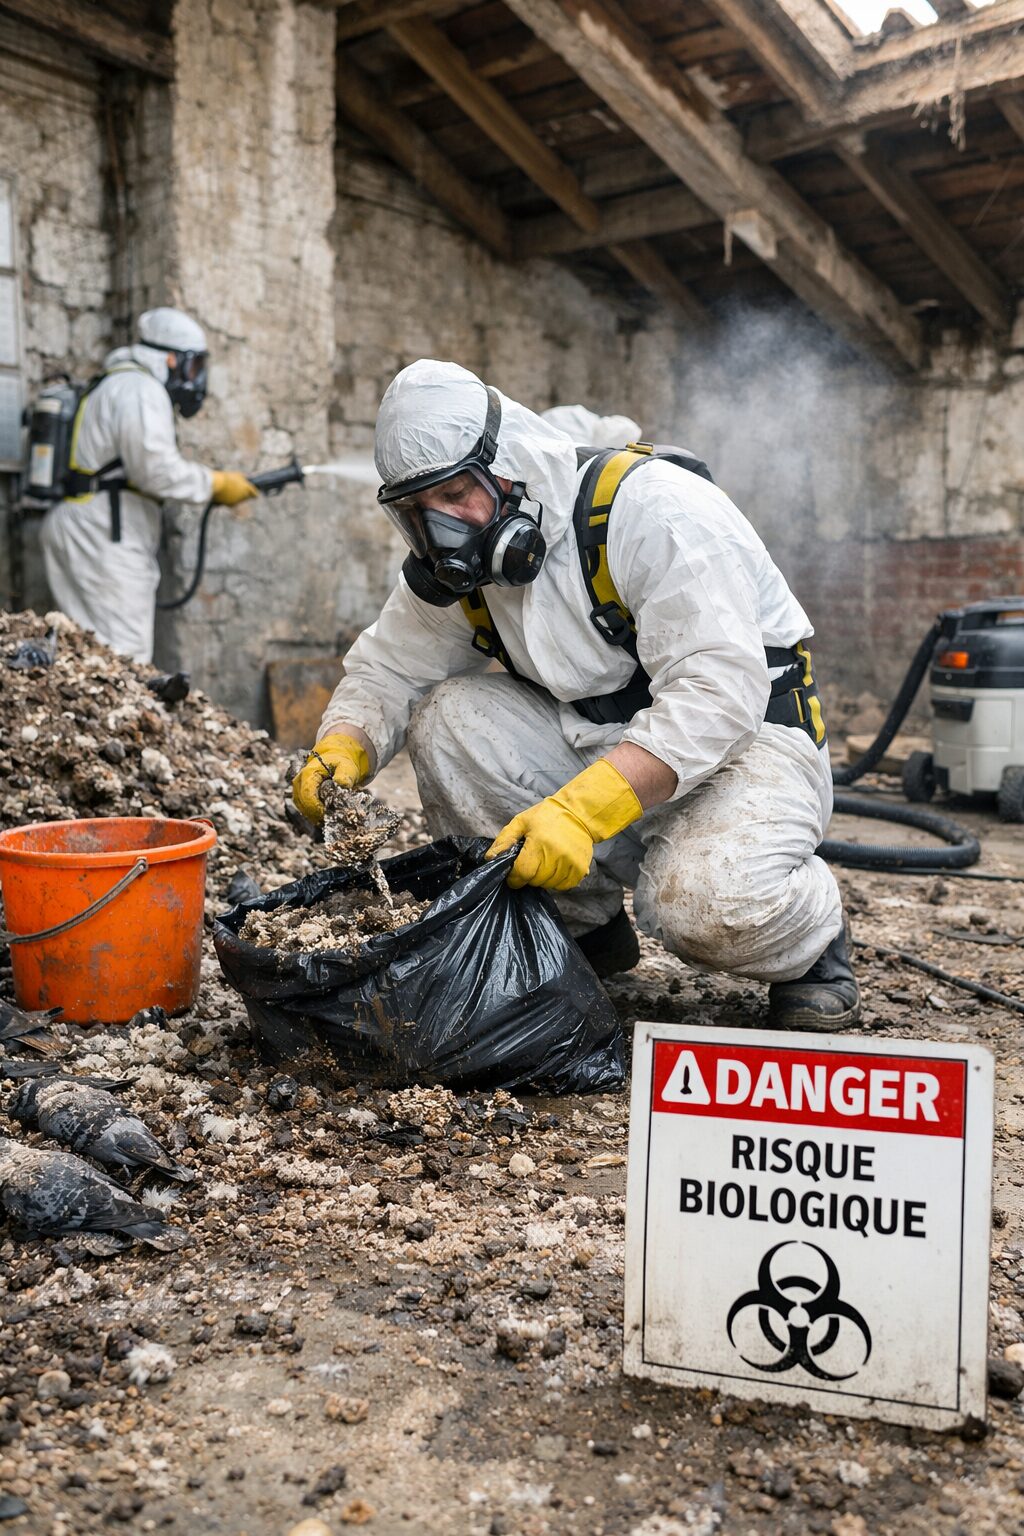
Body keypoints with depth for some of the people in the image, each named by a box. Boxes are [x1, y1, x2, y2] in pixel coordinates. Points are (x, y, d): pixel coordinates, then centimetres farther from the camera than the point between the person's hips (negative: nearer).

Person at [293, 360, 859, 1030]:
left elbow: (716, 689, -31)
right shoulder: (458, 565, 0)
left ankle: (814, 947, 4)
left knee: (708, 906, -34)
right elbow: (387, 668, 7)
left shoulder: (652, 508, -23)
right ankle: (584, 926, 1)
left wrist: (581, 809, -40)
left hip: (746, 731, -6)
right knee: (447, 717, -15)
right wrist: (342, 748, -16)